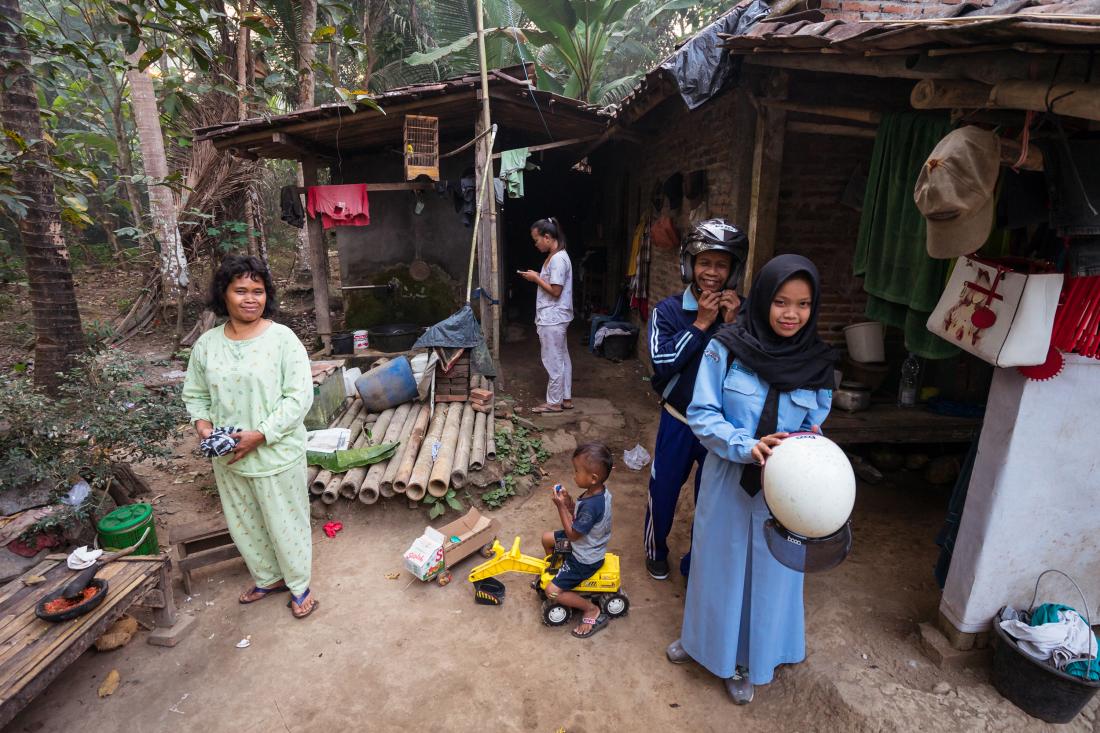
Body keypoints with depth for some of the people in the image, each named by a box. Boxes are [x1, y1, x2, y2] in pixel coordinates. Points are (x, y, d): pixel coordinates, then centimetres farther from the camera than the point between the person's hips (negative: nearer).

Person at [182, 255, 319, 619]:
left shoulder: (283, 338, -14)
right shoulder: (206, 344, 1)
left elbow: (299, 396, -17)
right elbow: (195, 393, 12)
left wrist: (260, 434, -22)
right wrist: (202, 423, -8)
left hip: (277, 454, -5)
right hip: (227, 457, 5)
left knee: (285, 522, 10)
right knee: (244, 523, 20)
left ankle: (299, 585, 33)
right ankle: (268, 578, 44)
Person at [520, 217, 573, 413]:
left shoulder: (558, 259, -19)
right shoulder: (555, 256, 12)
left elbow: (555, 291, -22)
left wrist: (536, 279, -12)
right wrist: (538, 276, 7)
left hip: (552, 319, -10)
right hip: (554, 317, 10)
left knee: (553, 361, -1)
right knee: (561, 358, 15)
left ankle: (554, 402, 10)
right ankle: (566, 398, 24)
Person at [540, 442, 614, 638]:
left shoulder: (592, 505, -38)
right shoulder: (598, 490, -10)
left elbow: (573, 534, -24)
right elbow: (578, 518, 3)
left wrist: (561, 506, -23)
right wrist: (569, 502, -13)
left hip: (585, 559, -9)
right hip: (585, 544, 9)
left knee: (552, 591, -8)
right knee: (546, 538, 20)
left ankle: (592, 610, 6)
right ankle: (556, 570, 42)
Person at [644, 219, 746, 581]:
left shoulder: (741, 312, -5)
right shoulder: (669, 310, -10)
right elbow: (662, 361, -21)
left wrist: (732, 325, -19)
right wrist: (701, 324, -21)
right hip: (679, 420, -1)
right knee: (664, 489, 14)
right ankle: (656, 550, 41)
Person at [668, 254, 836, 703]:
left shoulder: (818, 363, -6)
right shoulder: (726, 348, -14)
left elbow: (814, 427, 4)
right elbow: (701, 414, -13)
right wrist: (747, 447, -27)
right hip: (727, 481, -1)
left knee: (768, 572, 17)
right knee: (717, 563, 18)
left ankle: (744, 659, 42)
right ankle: (702, 637, 47)